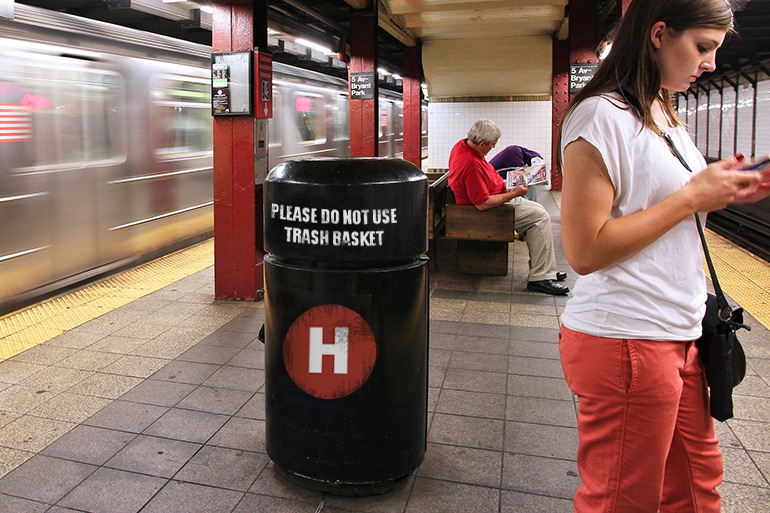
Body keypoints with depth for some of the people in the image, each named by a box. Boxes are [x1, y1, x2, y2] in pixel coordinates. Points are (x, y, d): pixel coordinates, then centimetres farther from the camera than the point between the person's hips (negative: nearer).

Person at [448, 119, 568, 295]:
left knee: (538, 209, 16)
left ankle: (546, 270, 17)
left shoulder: (463, 145, 0)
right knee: (540, 216, -13)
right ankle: (541, 278, -10)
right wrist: (513, 194, -21)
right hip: (489, 209, -11)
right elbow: (483, 204, -31)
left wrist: (499, 182, 13)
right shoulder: (471, 164, -33)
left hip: (494, 198, 11)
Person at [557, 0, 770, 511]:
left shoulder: (663, 115, 15)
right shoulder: (602, 115, -16)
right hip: (626, 340, -9)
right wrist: (693, 196, -16)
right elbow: (585, 250, -22)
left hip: (677, 335, 9)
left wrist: (724, 190, 6)